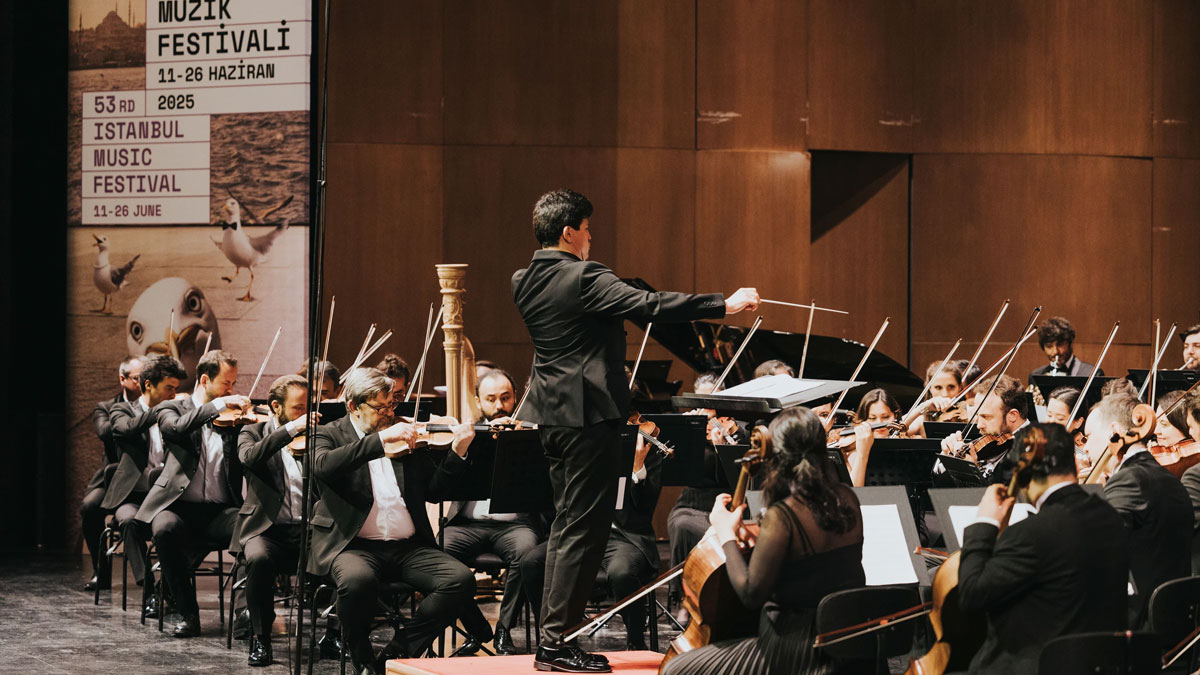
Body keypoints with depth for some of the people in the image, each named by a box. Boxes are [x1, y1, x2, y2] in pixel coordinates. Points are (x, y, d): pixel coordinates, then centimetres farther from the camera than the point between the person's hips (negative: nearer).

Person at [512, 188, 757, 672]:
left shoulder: (526, 282, 8)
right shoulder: (583, 279, -17)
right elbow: (649, 306, -24)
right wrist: (724, 304, -21)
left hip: (551, 415, 9)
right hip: (587, 414, -9)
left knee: (566, 523, 16)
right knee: (583, 528, -5)